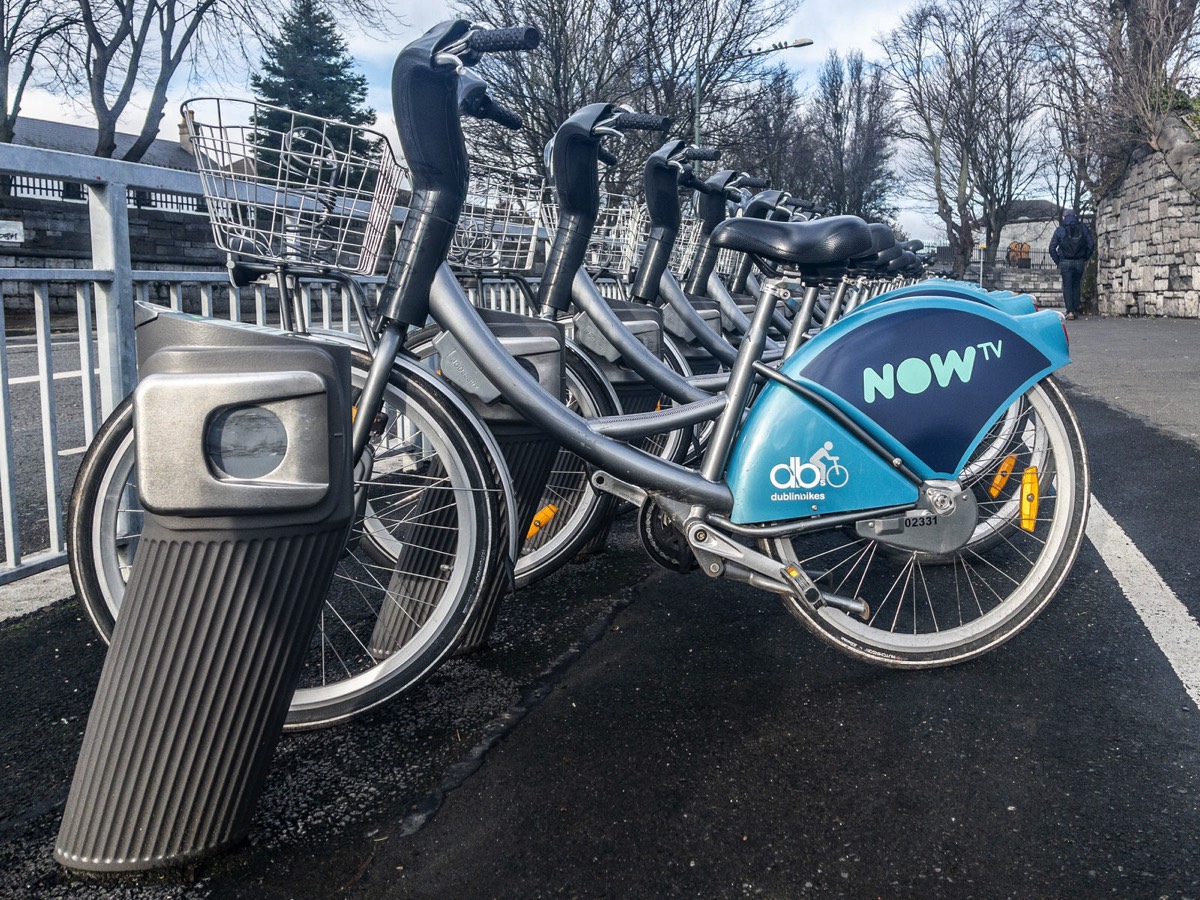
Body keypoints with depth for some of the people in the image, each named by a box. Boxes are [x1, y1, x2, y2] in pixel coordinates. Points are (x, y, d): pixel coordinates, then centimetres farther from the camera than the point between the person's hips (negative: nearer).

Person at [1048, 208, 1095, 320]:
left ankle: (1070, 311, -9)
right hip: (1080, 262, 2)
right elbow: (1091, 244, -1)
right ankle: (1075, 310, 15)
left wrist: (1058, 262, 3)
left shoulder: (1060, 230, -2)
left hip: (1065, 262, -2)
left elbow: (1052, 248, -6)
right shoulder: (1083, 228, 3)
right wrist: (1085, 259, 9)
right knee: (1076, 286, 14)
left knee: (1067, 287, 1)